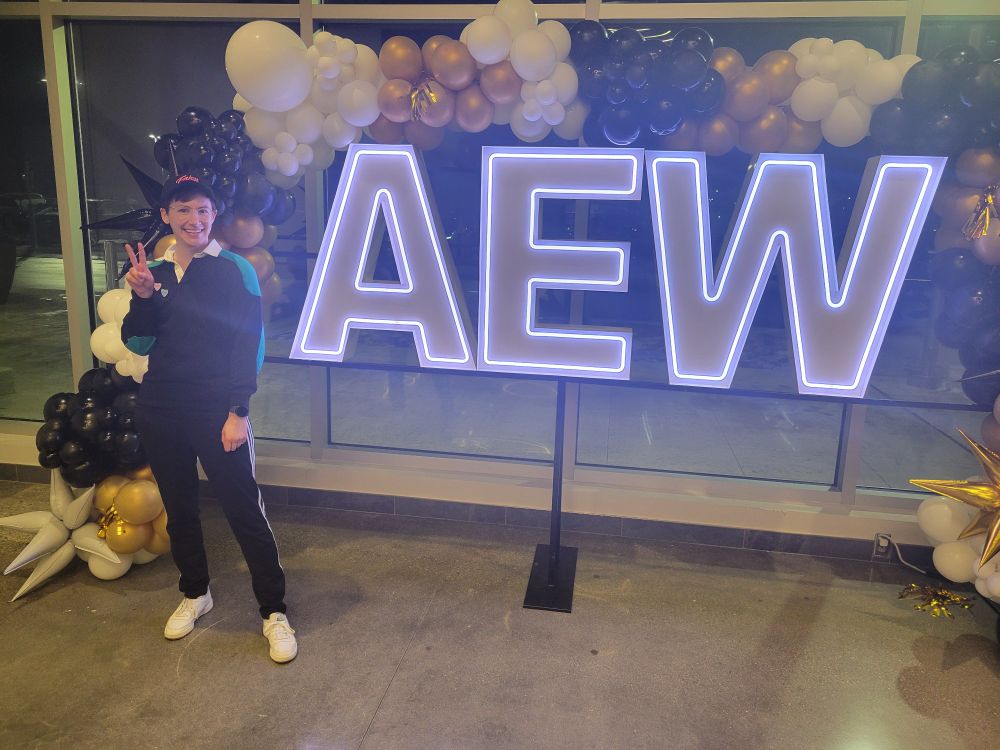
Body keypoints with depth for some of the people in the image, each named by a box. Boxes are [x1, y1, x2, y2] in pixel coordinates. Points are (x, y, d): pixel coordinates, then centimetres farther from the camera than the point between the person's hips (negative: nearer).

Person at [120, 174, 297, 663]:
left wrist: (237, 412, -14)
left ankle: (274, 612, 10)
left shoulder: (235, 270, -6)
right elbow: (137, 344, 7)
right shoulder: (155, 271, 8)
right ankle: (195, 594, 37)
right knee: (178, 508, 17)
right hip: (160, 411, 5)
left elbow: (248, 345, -9)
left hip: (216, 411, -5)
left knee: (244, 510, -3)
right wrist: (142, 296, -10)